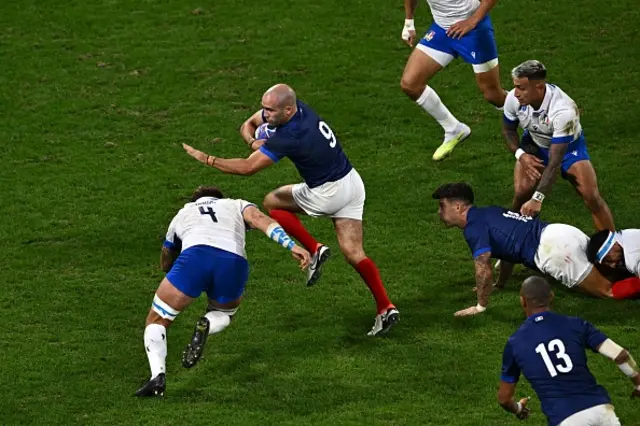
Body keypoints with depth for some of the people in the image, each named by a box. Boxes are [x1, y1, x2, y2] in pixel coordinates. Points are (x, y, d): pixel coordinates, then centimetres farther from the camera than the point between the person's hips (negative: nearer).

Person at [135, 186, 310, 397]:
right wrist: (291, 245, 1)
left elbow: (166, 264, 52)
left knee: (156, 321, 16)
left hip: (195, 254, -1)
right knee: (224, 313, 32)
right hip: (235, 262, 1)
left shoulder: (182, 214, 40)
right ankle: (206, 325, -4)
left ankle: (158, 376, -9)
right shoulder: (237, 205, 37)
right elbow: (260, 219, 13)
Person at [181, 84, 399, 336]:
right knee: (353, 253, 7)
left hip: (328, 193, -9)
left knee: (272, 202, 11)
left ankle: (314, 249, 4)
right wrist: (254, 142, -11)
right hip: (351, 183, 9)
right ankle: (386, 308, 0)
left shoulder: (289, 137, -27)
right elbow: (248, 125, 11)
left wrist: (206, 159, -19)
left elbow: (247, 168, -25)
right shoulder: (298, 108, -1)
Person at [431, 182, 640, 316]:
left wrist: (480, 306, -2)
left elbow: (484, 270, -14)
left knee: (608, 290, -9)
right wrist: (500, 284, 39)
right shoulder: (487, 213, 21)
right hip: (564, 233, 9)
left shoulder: (474, 226, -6)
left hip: (553, 248, -9)